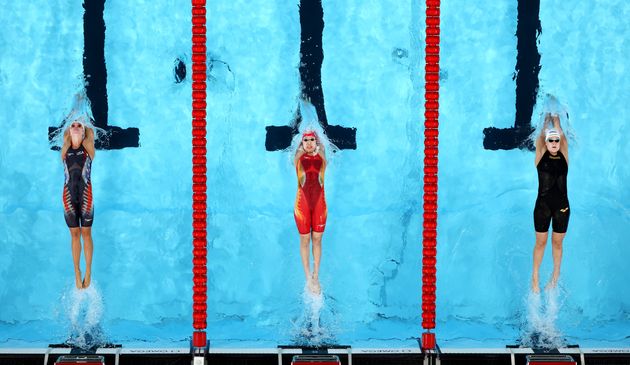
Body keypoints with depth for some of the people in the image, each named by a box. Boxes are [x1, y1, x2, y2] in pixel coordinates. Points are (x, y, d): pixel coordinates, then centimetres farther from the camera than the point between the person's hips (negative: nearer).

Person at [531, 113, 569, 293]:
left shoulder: (564, 156, 4)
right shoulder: (541, 156, 1)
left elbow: (561, 134, 2)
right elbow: (542, 135, 0)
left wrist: (556, 120, 13)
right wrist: (547, 120, 12)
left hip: (562, 206, 1)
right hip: (543, 205, -1)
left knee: (557, 243, 10)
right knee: (540, 242, 7)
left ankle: (556, 275, 23)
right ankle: (535, 277, 17)